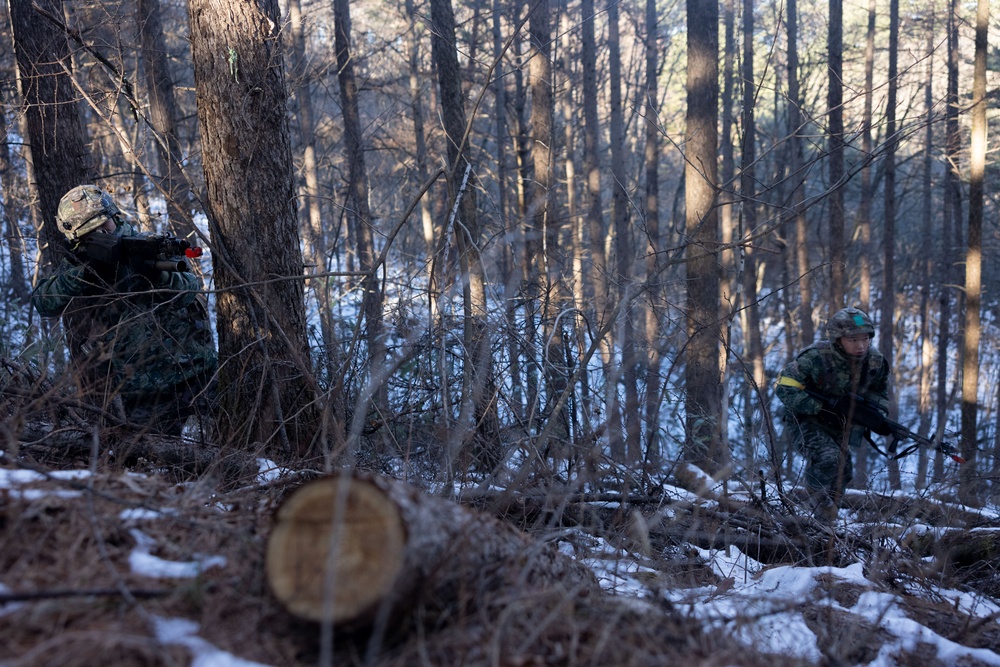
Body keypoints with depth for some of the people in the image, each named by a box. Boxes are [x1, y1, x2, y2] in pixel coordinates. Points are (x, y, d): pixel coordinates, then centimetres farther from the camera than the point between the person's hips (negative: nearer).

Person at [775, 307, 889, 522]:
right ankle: (818, 495, 0)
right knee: (827, 457, -30)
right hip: (805, 419, -6)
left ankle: (828, 518, 31)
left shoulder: (875, 361, -11)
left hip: (838, 423, 6)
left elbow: (880, 392, 8)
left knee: (843, 472, 8)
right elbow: (784, 388, -28)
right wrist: (821, 409, -32)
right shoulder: (815, 358, -30)